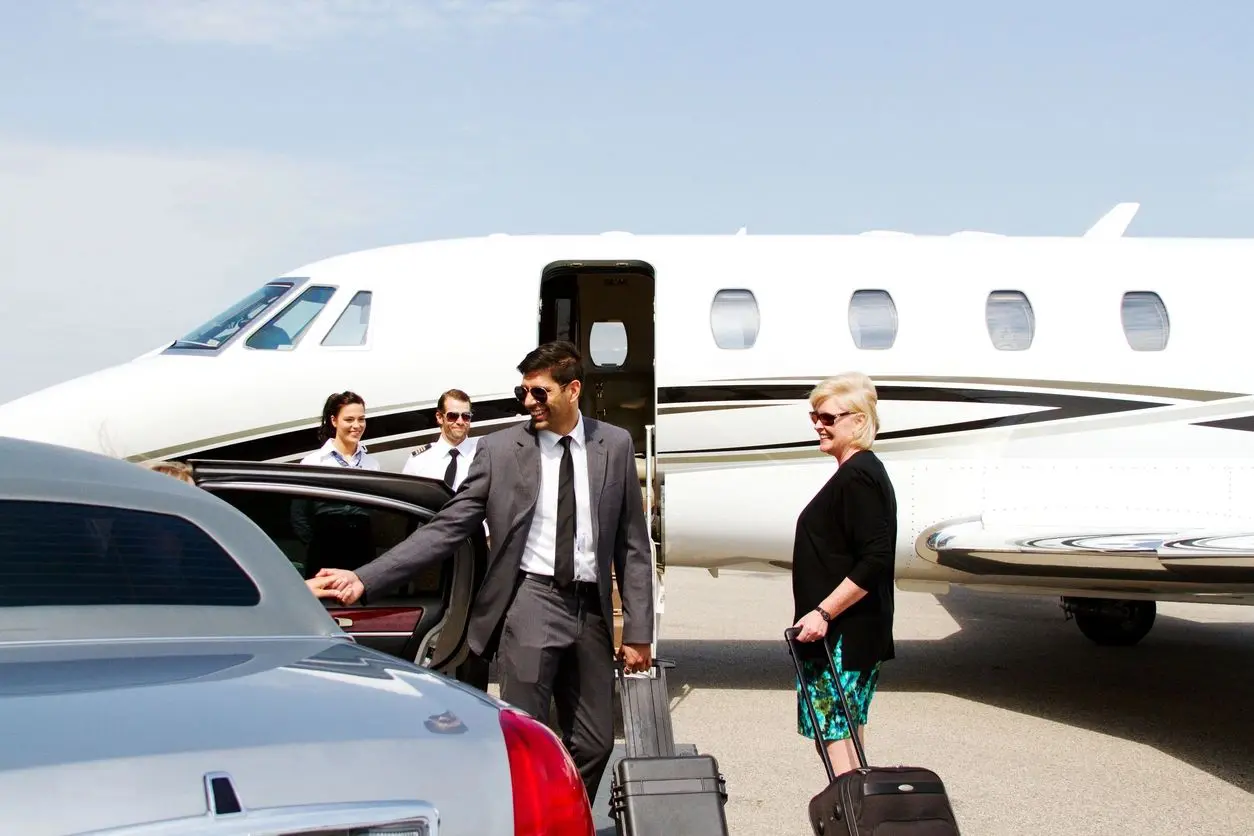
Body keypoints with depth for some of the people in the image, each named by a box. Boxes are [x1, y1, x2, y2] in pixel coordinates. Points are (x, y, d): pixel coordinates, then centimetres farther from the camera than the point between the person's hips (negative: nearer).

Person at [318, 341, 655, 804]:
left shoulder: (615, 445, 6)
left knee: (593, 745, 8)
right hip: (532, 603, -2)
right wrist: (365, 578, -13)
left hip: (591, 609, 3)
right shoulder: (500, 449, 0)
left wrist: (638, 630, 3)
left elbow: (633, 545, 7)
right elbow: (446, 529, -3)